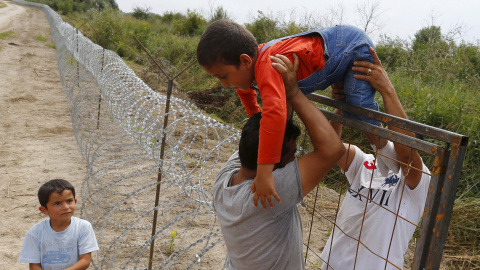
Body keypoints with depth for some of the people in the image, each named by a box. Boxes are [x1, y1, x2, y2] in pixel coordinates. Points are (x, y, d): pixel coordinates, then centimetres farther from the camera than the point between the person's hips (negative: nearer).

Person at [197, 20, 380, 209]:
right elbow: (246, 90, 18)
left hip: (355, 48, -9)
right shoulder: (251, 65, -7)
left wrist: (264, 172, -52)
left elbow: (275, 114, -53)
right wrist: (256, 119, 25)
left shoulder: (267, 67, -38)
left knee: (359, 112, -18)